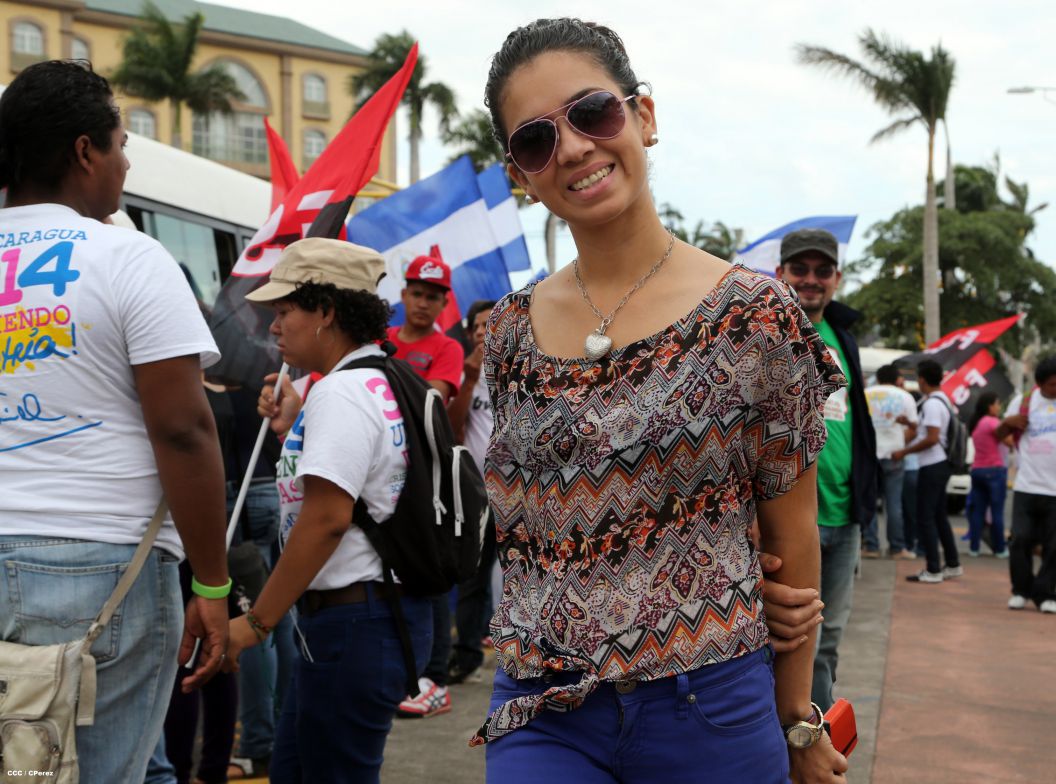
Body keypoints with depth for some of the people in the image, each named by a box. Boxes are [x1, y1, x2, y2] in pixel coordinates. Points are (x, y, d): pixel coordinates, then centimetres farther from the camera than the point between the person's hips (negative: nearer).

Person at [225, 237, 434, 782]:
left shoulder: (340, 393, -16)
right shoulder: (382, 383, 14)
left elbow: (327, 517, -23)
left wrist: (257, 620, -18)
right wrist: (292, 433, 13)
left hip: (353, 618, -10)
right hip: (381, 608, 10)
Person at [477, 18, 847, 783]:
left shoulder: (756, 315, -8)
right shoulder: (510, 331, 3)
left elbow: (792, 537, -2)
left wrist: (798, 720, 4)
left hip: (711, 705, -2)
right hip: (542, 716, 3)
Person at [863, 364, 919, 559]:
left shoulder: (865, 395, 8)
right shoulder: (905, 397, 5)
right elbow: (913, 429, 3)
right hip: (893, 455, -1)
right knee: (894, 503, 3)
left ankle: (871, 546, 2)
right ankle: (898, 548, 4)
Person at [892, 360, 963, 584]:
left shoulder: (931, 404, -17)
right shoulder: (943, 400, 14)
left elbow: (932, 438, -22)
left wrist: (904, 452, -15)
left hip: (932, 466, -10)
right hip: (941, 464, 10)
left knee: (925, 518, -5)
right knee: (939, 516, 16)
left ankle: (933, 570, -3)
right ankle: (952, 565, 22)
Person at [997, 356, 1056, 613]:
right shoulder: (1023, 402, 6)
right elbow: (999, 435, 15)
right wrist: (1008, 422, -7)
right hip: (1026, 486, 1)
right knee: (1021, 540, -1)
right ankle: (1021, 590, 14)